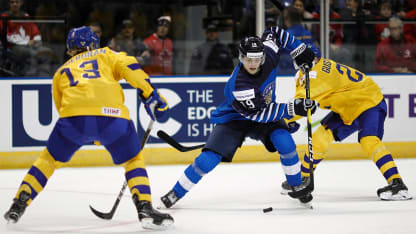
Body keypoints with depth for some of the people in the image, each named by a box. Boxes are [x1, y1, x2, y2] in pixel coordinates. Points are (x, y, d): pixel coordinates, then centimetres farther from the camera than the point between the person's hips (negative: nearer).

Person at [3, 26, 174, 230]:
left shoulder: (61, 72, 35)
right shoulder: (105, 54, 29)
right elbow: (128, 67, 9)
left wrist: (95, 138, 39)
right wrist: (149, 94, 5)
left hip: (74, 114, 1)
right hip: (112, 113, -1)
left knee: (50, 159, 23)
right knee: (133, 161, 18)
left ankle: (18, 205, 17)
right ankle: (145, 209, 1)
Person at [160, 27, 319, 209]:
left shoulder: (267, 56, -21)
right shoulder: (238, 85, -37)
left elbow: (274, 33, 0)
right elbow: (259, 114, -33)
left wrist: (301, 52, -1)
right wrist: (293, 109, -36)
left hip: (265, 114, 5)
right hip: (233, 118, -5)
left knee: (285, 142, -21)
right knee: (208, 160, -16)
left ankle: (297, 187, 1)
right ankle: (176, 193, 4)